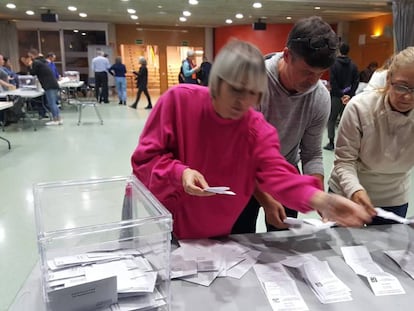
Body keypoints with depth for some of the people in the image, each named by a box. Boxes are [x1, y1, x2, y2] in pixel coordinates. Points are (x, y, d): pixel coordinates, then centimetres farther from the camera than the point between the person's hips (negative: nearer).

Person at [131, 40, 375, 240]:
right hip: (156, 221, -1)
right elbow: (145, 157, -13)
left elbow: (277, 175, -29)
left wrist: (320, 200, -49)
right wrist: (180, 172, -32)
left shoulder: (259, 130, -14)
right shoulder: (179, 99, -19)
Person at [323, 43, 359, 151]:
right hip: (348, 96, 3)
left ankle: (331, 143, 3)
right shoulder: (353, 66, 4)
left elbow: (333, 82, -13)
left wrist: (340, 95, -10)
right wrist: (349, 95, -5)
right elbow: (356, 82, -1)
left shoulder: (334, 64, -7)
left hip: (336, 97, -3)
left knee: (331, 120, 6)